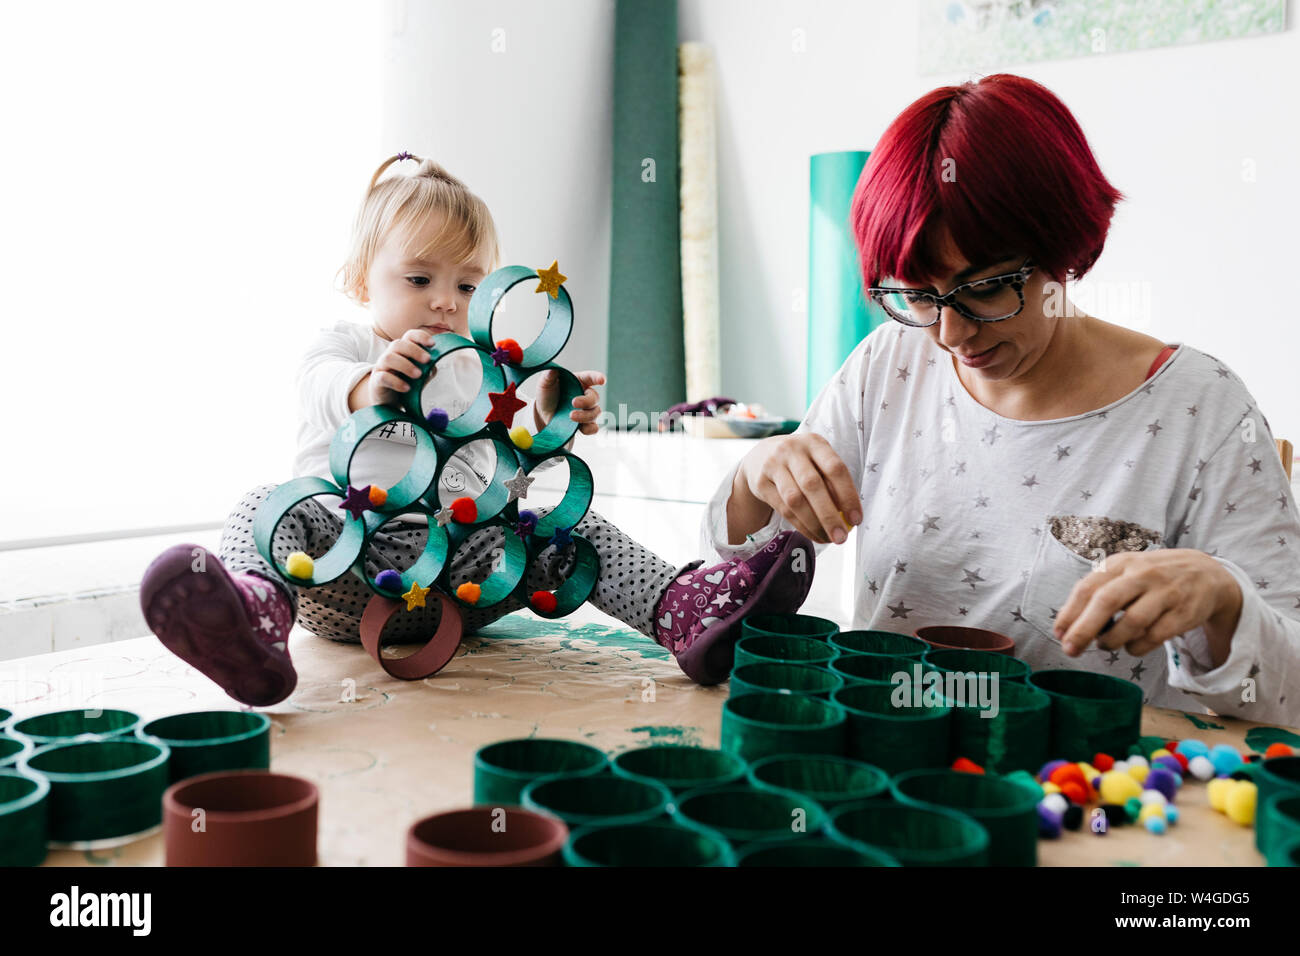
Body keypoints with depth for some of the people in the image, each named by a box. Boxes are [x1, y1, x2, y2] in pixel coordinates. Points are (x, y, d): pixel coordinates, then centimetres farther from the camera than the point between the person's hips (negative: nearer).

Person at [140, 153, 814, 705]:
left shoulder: (483, 368, 23)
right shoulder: (345, 345, 13)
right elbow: (322, 387, -14)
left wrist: (550, 416, -18)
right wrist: (370, 387, -39)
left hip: (457, 568, 3)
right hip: (345, 564, -2)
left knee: (567, 529, -15)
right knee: (271, 505, -28)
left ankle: (684, 608, -37)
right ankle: (257, 612, -60)